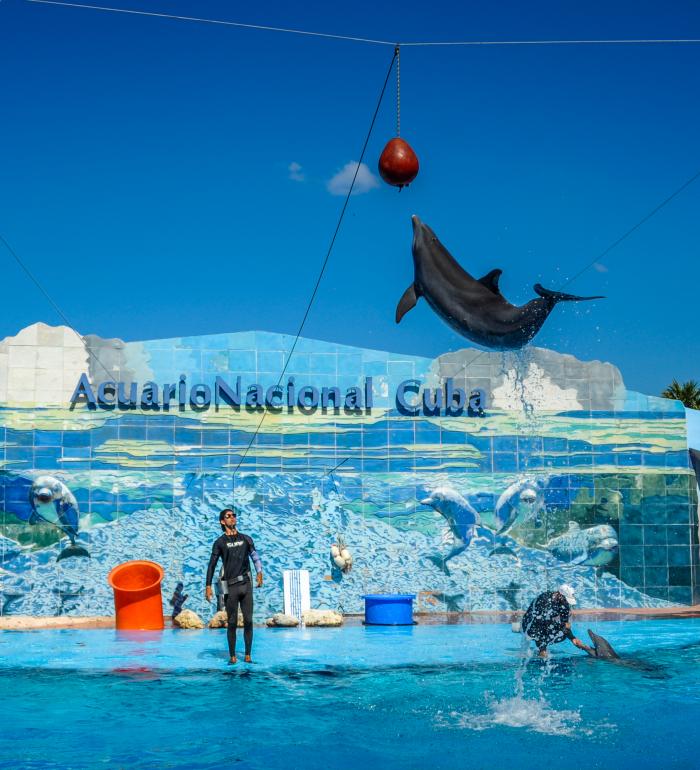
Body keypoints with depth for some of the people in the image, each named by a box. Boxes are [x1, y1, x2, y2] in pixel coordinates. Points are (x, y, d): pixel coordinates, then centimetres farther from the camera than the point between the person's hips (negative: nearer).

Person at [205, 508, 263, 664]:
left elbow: (255, 557, 13)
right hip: (231, 586, -2)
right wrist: (208, 586, -3)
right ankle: (232, 656, 8)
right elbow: (212, 565, 4)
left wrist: (259, 572, -2)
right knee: (232, 623, 0)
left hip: (246, 584, 2)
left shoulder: (246, 539, 13)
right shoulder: (220, 542, 5)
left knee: (248, 621, 0)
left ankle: (248, 655, 5)